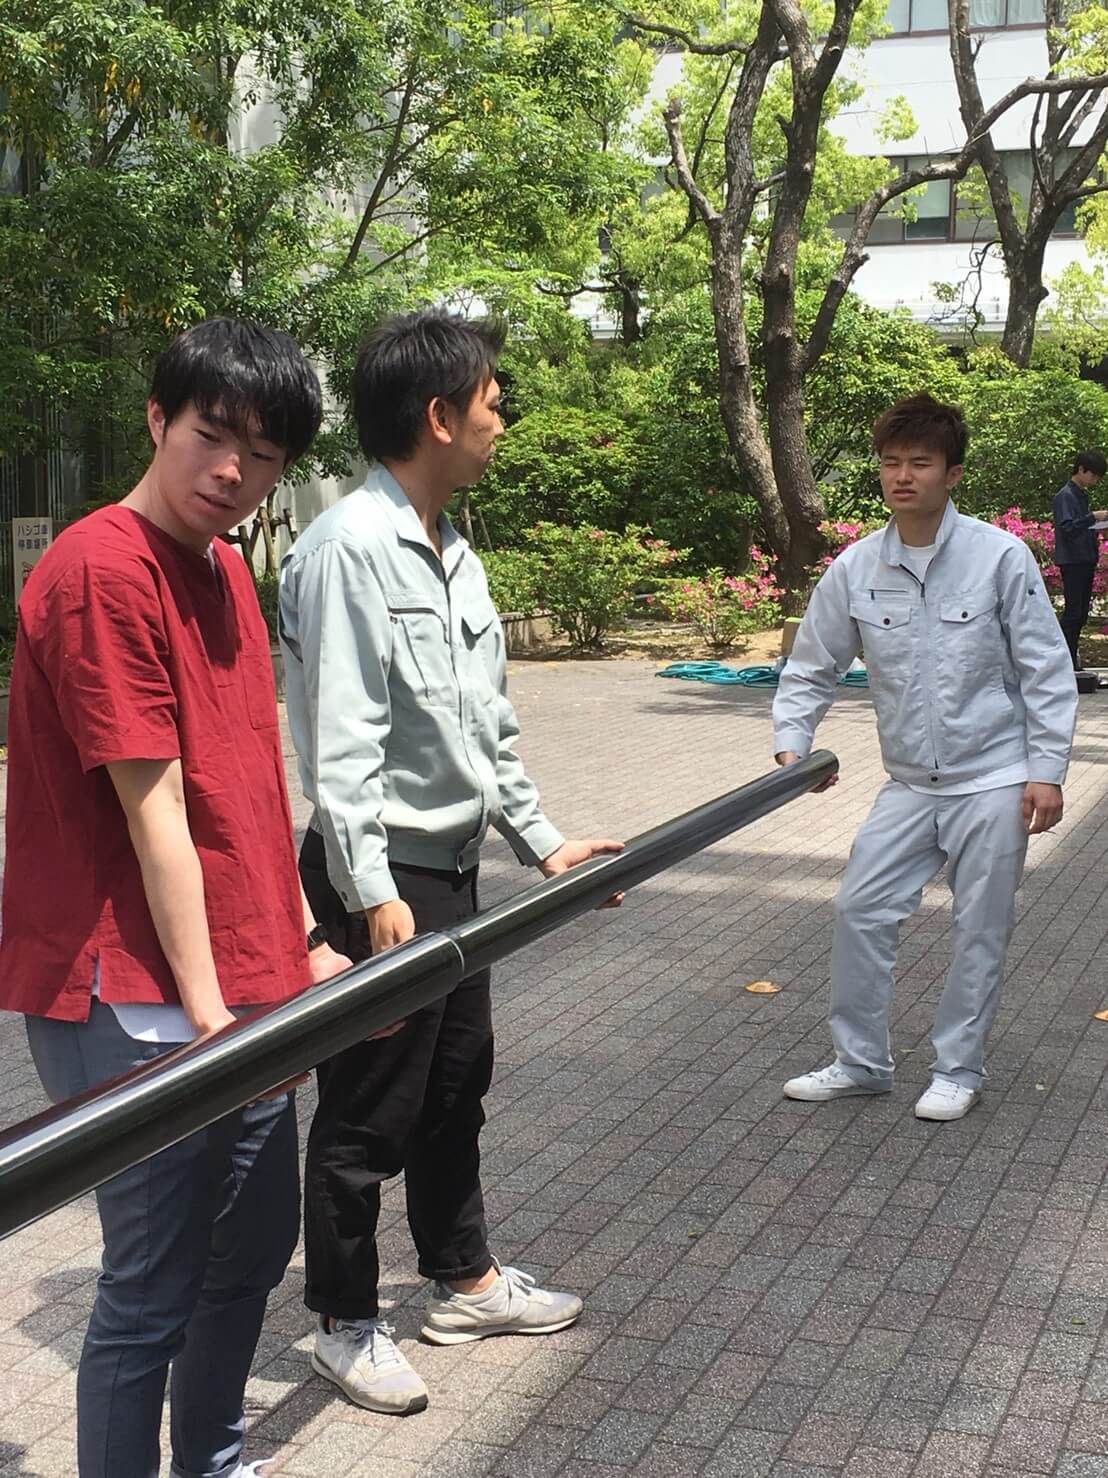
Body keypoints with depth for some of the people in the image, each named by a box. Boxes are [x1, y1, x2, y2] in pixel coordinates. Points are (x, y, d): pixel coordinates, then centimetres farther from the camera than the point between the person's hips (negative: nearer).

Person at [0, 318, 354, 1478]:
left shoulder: (225, 569, 11)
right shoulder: (102, 570, -16)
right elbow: (154, 814, -17)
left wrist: (297, 946, 16)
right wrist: (203, 1008, -16)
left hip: (244, 988, 9)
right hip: (136, 1002, -9)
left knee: (251, 1252, 20)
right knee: (153, 1293, 1)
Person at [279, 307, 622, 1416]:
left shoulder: (451, 555, 11)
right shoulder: (350, 548, -18)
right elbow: (341, 742, -22)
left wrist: (540, 840, 17)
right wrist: (372, 895, -24)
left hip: (453, 867, 9)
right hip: (385, 877, -9)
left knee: (456, 1082, 21)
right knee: (368, 1112, 4)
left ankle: (464, 1281, 39)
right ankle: (345, 1325, 22)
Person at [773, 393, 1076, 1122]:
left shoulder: (1000, 555, -11)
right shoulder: (856, 567, -3)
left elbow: (1046, 671, -7)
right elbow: (813, 667, 6)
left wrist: (1047, 771, -11)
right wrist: (792, 744, -8)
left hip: (993, 782, -3)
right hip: (910, 784, 3)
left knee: (981, 931, 6)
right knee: (861, 911, 4)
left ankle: (959, 1069, 23)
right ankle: (862, 1061, 20)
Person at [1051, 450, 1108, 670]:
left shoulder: (1082, 495, 16)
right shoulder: (1065, 496, -11)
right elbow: (1067, 527, -22)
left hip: (1086, 560, 9)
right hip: (1072, 561, -9)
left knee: (1081, 612, 10)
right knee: (1073, 611, -8)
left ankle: (1071, 657, 17)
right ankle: (1066, 660, -5)